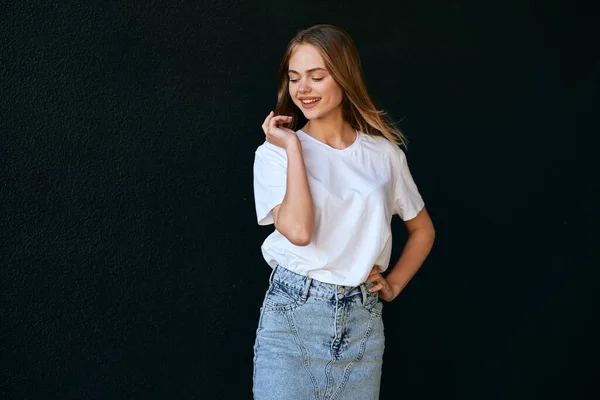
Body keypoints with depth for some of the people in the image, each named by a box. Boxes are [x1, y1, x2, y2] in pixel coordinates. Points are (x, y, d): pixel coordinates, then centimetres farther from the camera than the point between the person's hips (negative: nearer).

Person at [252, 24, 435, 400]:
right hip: (292, 316, -2)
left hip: (363, 322, 3)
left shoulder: (385, 153, 5)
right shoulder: (276, 151, -3)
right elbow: (298, 231, -20)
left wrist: (393, 285, 6)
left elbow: (423, 229, 18)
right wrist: (294, 147, -13)